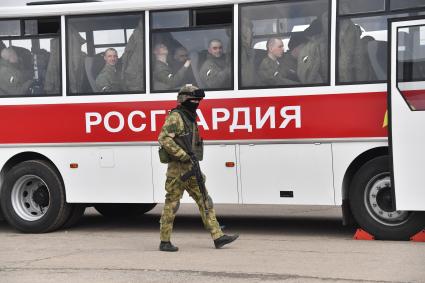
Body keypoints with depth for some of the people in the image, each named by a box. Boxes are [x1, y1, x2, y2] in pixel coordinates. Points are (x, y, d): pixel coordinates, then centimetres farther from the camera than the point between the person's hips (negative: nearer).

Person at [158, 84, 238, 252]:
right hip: (178, 170, -9)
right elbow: (163, 139, -24)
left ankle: (218, 237, 6)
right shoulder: (175, 117, -12)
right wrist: (183, 156, -24)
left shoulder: (190, 119, 16)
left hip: (191, 170, 9)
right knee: (172, 205, -1)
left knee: (205, 202, 5)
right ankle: (165, 242, 7)